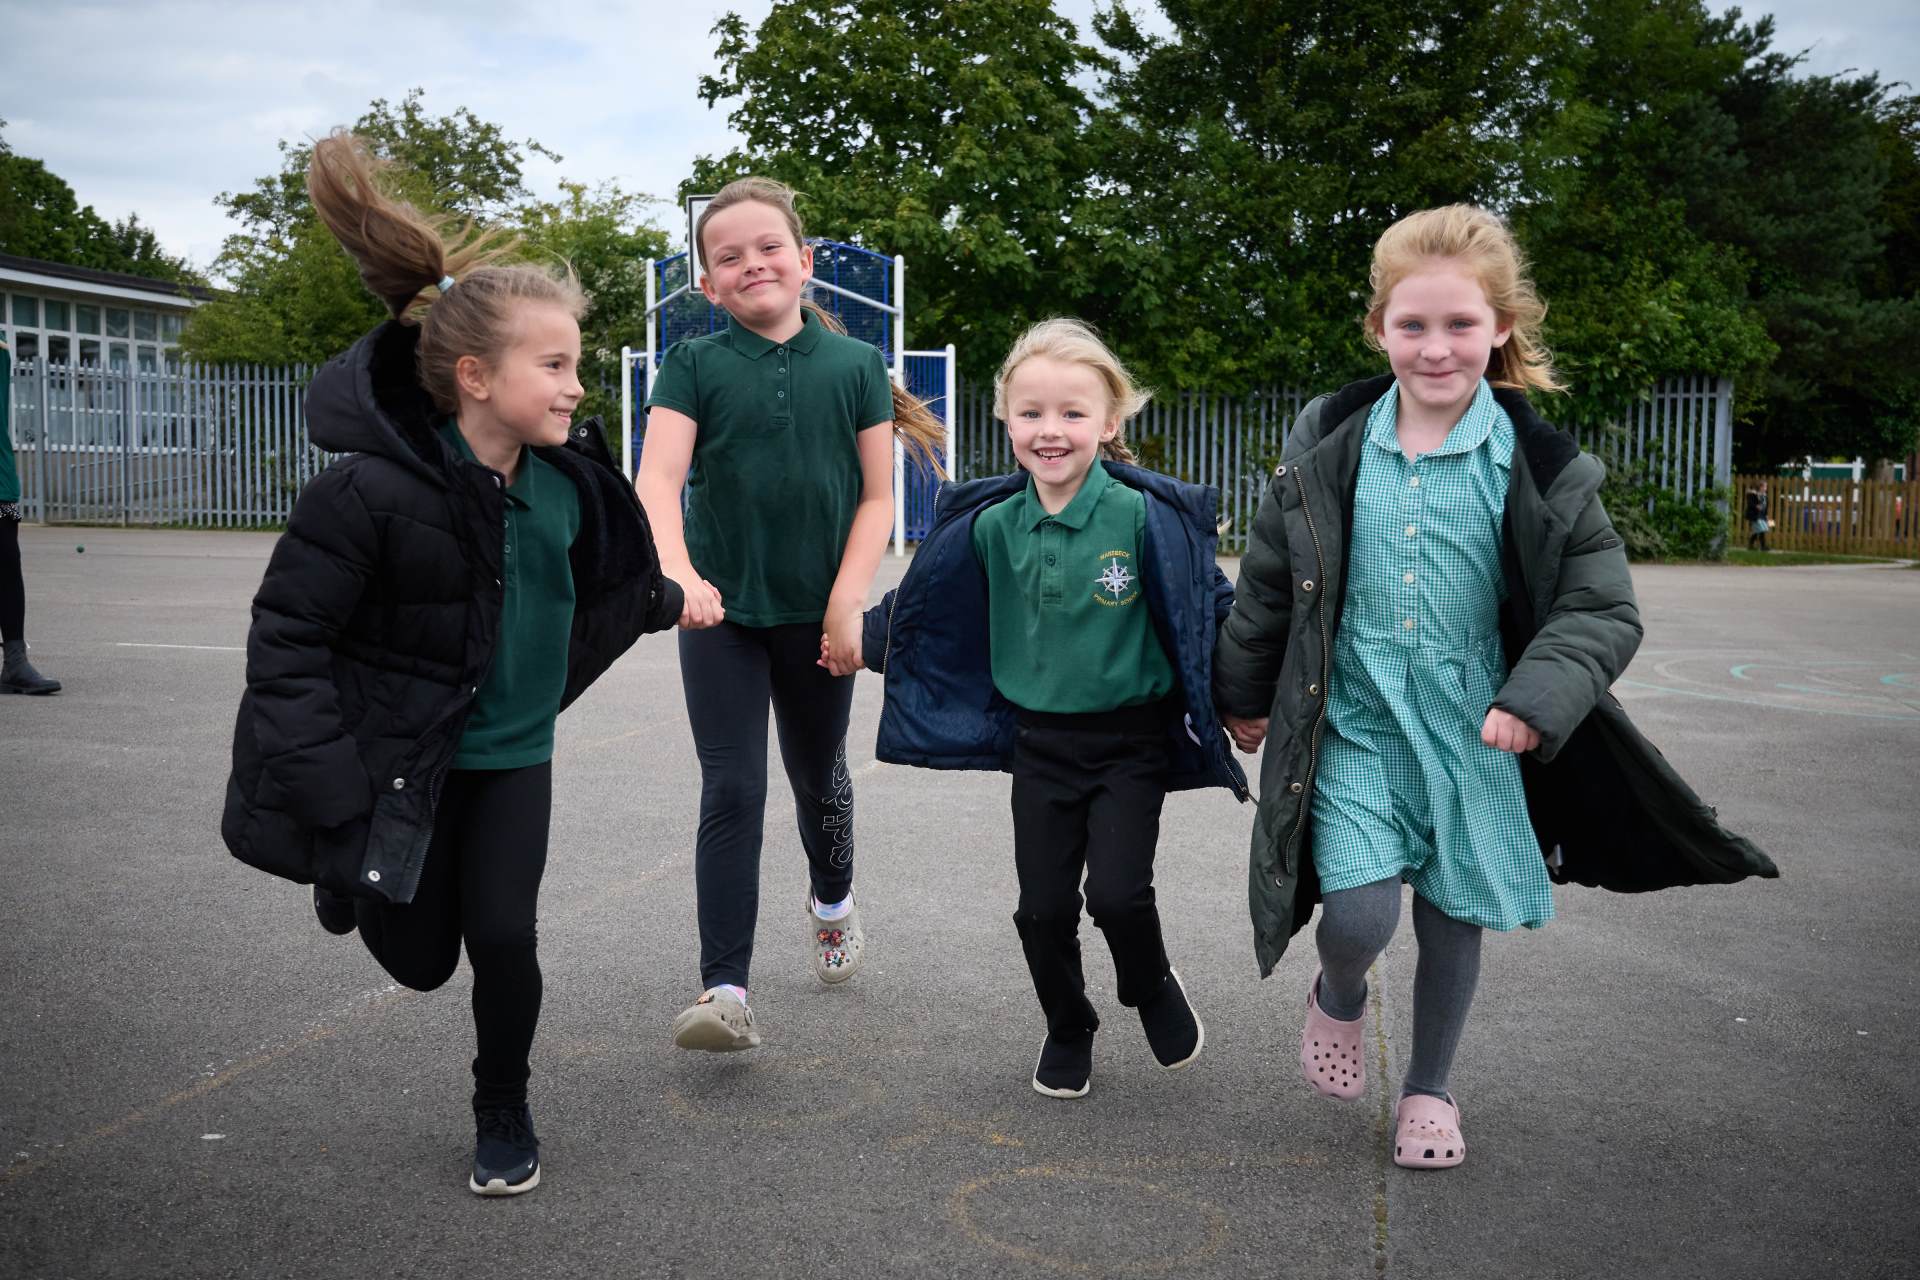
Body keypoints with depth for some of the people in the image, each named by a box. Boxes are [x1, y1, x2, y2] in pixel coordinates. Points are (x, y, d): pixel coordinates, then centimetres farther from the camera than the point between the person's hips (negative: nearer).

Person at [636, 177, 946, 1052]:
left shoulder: (854, 365, 0)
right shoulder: (693, 366, -2)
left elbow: (877, 498, 0)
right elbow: (657, 479, -15)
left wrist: (846, 605, -10)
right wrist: (675, 572, -34)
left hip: (818, 615, 1)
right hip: (722, 613, -1)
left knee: (819, 777, 18)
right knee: (731, 792, -6)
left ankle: (832, 902, 47)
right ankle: (725, 990, -4)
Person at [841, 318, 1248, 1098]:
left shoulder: (1145, 517, -14)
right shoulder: (991, 526, -3)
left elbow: (1209, 607, -4)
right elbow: (925, 604, 14)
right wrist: (863, 639, 14)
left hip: (1131, 744, -3)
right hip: (1039, 743, 3)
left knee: (1117, 894, -11)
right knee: (1043, 907, 7)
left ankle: (1153, 991, 23)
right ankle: (1067, 1032, 33)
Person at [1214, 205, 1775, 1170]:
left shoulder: (1538, 467, -9)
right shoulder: (1329, 449, -4)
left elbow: (1603, 608, -6)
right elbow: (1268, 583, 8)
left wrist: (1538, 697, -22)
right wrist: (1245, 693, 15)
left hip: (1473, 734, 0)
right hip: (1354, 729, 0)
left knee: (1454, 919, 13)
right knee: (1359, 916, -12)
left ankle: (1429, 1087, 39)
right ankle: (1338, 998, 26)